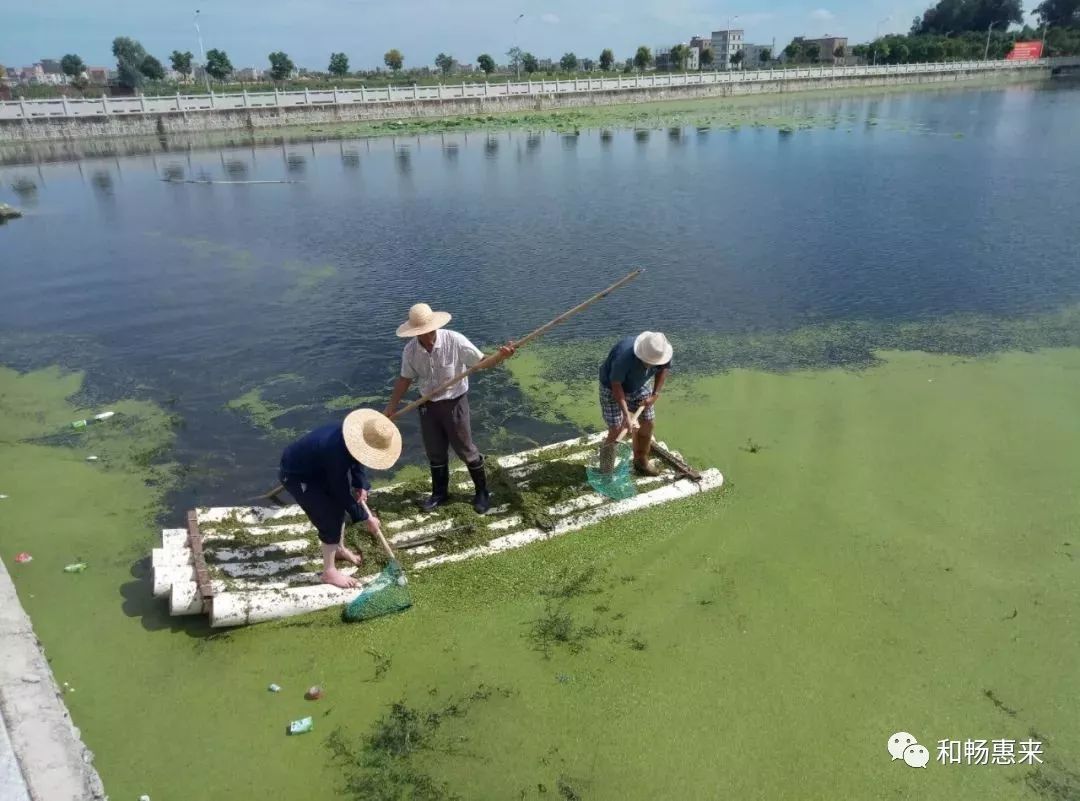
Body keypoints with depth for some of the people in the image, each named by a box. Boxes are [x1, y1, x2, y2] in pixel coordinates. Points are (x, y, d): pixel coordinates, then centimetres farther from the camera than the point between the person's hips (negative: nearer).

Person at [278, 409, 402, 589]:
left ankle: (339, 549, 40)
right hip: (296, 475, -9)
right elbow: (342, 492, -27)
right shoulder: (337, 452, -40)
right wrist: (365, 518, -16)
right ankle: (329, 572, 6)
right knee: (330, 519, -8)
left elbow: (357, 459, 6)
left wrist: (361, 485, -8)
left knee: (338, 505, 17)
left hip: (316, 467, 9)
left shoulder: (353, 434, -16)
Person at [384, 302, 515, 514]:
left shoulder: (455, 341, -21)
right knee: (435, 452, 17)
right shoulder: (410, 351, -10)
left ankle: (482, 492, 29)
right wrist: (392, 407, 5)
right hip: (428, 406, 4)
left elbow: (481, 362, -15)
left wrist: (501, 356, -34)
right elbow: (405, 379, 4)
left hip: (454, 403, -3)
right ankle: (439, 493, 39)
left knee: (465, 450, 8)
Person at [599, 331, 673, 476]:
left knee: (648, 424, 6)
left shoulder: (661, 352, -26)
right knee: (616, 430, -10)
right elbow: (616, 385, -31)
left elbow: (664, 368, -2)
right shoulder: (624, 357, -42)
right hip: (612, 387, -5)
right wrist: (626, 415, -34)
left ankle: (641, 461, 26)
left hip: (639, 386, 5)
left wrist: (655, 394, -9)